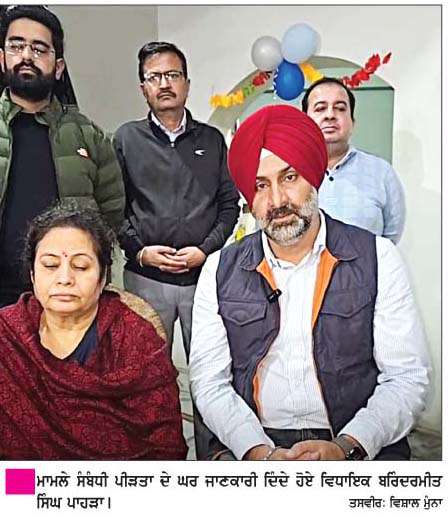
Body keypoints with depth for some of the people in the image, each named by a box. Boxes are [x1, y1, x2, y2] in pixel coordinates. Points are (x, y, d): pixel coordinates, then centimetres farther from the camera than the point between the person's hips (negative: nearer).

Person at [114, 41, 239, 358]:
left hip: (204, 273, 1)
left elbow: (230, 204, 7)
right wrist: (139, 251, -9)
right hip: (146, 277, 0)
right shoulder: (127, 138, 7)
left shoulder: (213, 139, 10)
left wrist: (206, 250, -6)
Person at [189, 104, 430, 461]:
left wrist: (345, 448, -14)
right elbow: (209, 381, 2)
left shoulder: (377, 258, 2)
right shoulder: (220, 270, 6)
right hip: (250, 445, 1)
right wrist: (261, 453, -13)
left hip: (357, 447, 0)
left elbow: (408, 378, 0)